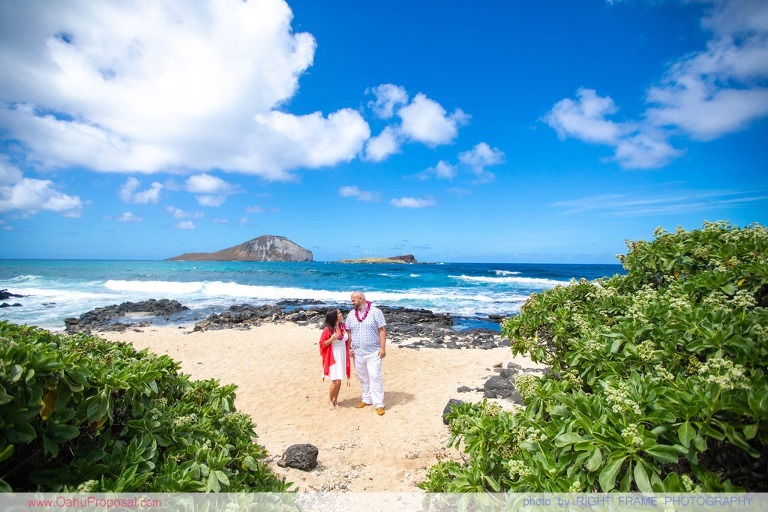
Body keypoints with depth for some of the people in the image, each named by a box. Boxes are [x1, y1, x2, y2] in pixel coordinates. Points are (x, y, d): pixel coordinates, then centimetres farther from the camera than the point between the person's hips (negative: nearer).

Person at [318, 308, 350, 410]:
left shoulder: (343, 326, 1)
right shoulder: (327, 329, -15)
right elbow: (322, 344, -8)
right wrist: (331, 339, -24)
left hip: (343, 357, 5)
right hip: (333, 358, -5)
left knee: (338, 381, 9)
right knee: (336, 381, -5)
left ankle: (335, 401, 25)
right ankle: (330, 401, 17)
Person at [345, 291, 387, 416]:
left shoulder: (375, 312, -8)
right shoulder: (351, 314, 6)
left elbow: (382, 330, -8)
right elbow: (348, 332, 13)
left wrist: (382, 347, -13)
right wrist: (349, 348, 6)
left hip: (373, 352, -5)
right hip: (357, 353, 5)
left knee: (375, 377, -5)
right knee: (363, 377, 14)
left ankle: (379, 404, 2)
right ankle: (367, 399, 30)